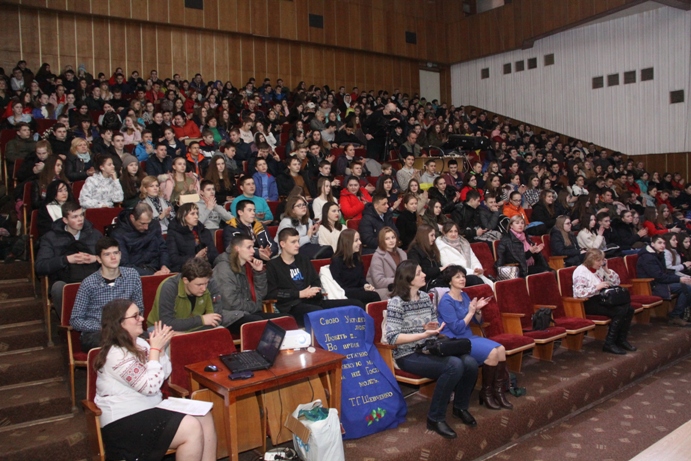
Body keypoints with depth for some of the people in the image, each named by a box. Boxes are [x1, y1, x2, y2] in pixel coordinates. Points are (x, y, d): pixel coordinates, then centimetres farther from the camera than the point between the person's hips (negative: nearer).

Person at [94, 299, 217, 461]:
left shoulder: (139, 343, 6)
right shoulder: (117, 355, -20)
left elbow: (164, 375, 10)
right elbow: (151, 386, -23)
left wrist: (161, 348, -4)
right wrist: (155, 349, -17)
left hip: (150, 409, 9)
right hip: (124, 422, -9)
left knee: (204, 417, -3)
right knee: (192, 428, -21)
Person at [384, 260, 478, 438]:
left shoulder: (425, 297, 9)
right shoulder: (396, 303, -13)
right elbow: (392, 338, -20)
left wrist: (433, 329, -8)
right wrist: (424, 335, -26)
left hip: (429, 350, 7)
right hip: (408, 355, -7)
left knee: (470, 363, -16)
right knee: (454, 366, -28)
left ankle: (460, 407, 12)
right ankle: (435, 418, -12)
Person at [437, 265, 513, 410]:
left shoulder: (464, 296, 10)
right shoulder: (446, 302, -15)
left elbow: (476, 321, 16)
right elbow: (457, 329, -19)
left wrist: (478, 309, -4)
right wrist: (471, 312, -16)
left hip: (469, 337, 8)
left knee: (501, 349, -11)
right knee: (492, 352, -23)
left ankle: (498, 391, -4)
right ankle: (486, 392, -6)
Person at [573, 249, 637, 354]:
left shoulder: (600, 269, 13)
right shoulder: (581, 271, -13)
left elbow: (616, 282, 15)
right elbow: (579, 292, -25)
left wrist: (607, 270, 1)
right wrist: (597, 287, -22)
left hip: (601, 299, 9)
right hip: (588, 303, -9)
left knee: (628, 309, -10)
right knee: (619, 312, -24)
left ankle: (621, 340, 4)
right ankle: (609, 344, -14)